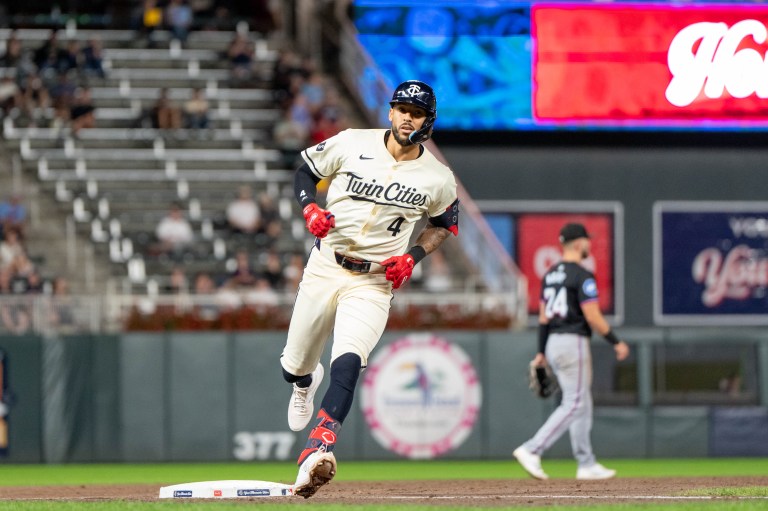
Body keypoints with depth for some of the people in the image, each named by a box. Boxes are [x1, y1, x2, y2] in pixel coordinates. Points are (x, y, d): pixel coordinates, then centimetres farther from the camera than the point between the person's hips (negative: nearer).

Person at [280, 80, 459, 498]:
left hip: (375, 283, -2)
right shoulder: (351, 144, -5)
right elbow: (305, 172, 8)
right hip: (324, 270, 2)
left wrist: (413, 257, -3)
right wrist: (310, 209, -12)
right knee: (294, 366, 13)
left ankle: (317, 452, -41)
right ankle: (305, 382, 54)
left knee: (348, 362, -27)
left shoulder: (438, 178, -3)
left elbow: (444, 224, 14)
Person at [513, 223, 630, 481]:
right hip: (573, 343, -9)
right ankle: (532, 450, -19)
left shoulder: (550, 275, 12)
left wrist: (542, 352, 18)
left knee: (582, 404, 14)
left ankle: (587, 465, 14)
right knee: (574, 404, -8)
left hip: (553, 343, 9)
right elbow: (593, 317, -17)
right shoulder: (582, 276, -13)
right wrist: (616, 342, -8)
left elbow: (543, 316, 14)